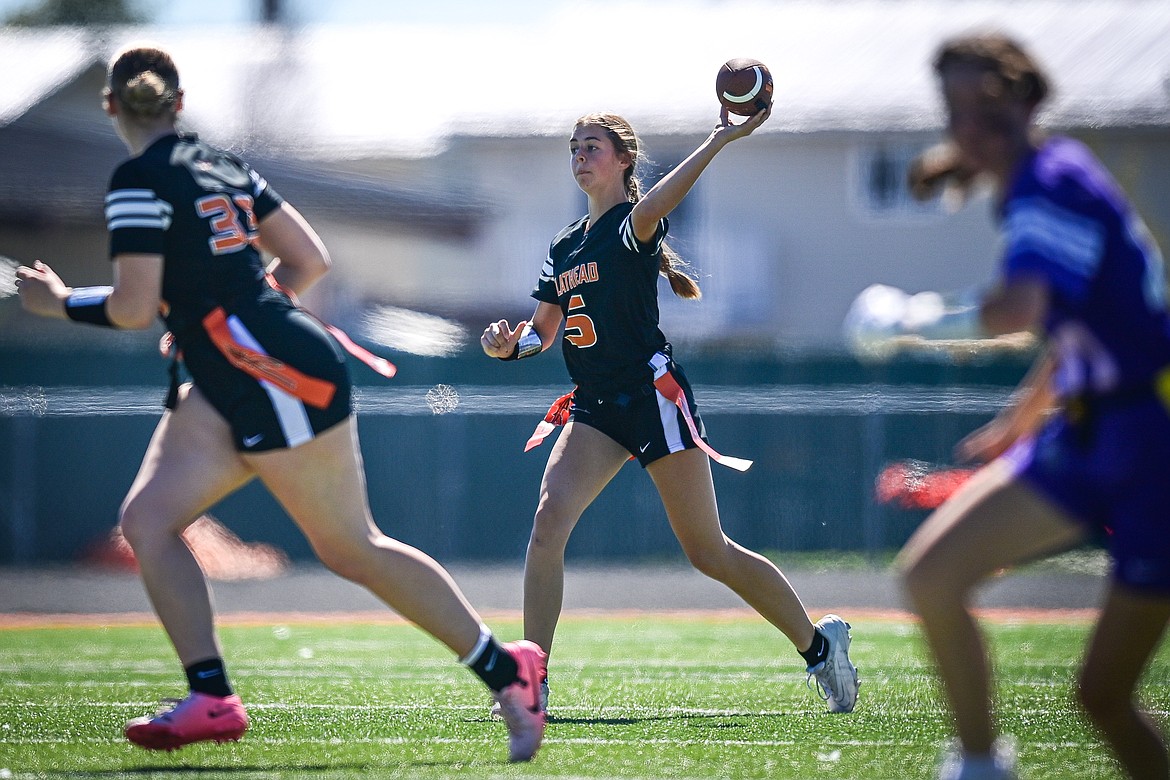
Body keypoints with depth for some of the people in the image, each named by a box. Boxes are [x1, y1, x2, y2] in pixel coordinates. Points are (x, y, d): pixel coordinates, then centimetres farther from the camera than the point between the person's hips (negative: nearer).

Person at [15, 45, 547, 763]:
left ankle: (506, 670, 5)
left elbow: (135, 307, -15)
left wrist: (61, 303, 3)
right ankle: (212, 700, -6)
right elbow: (311, 260, 16)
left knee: (352, 549, -2)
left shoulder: (140, 181, -11)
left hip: (280, 376, -9)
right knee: (146, 519, 3)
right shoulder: (223, 167, 15)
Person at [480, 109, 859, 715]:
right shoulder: (564, 247, 16)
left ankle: (819, 643, 15)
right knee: (548, 523, -16)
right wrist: (509, 345, -1)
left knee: (709, 553, -2)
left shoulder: (633, 223, -6)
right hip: (596, 406, 6)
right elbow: (543, 329, 22)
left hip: (652, 394, -6)